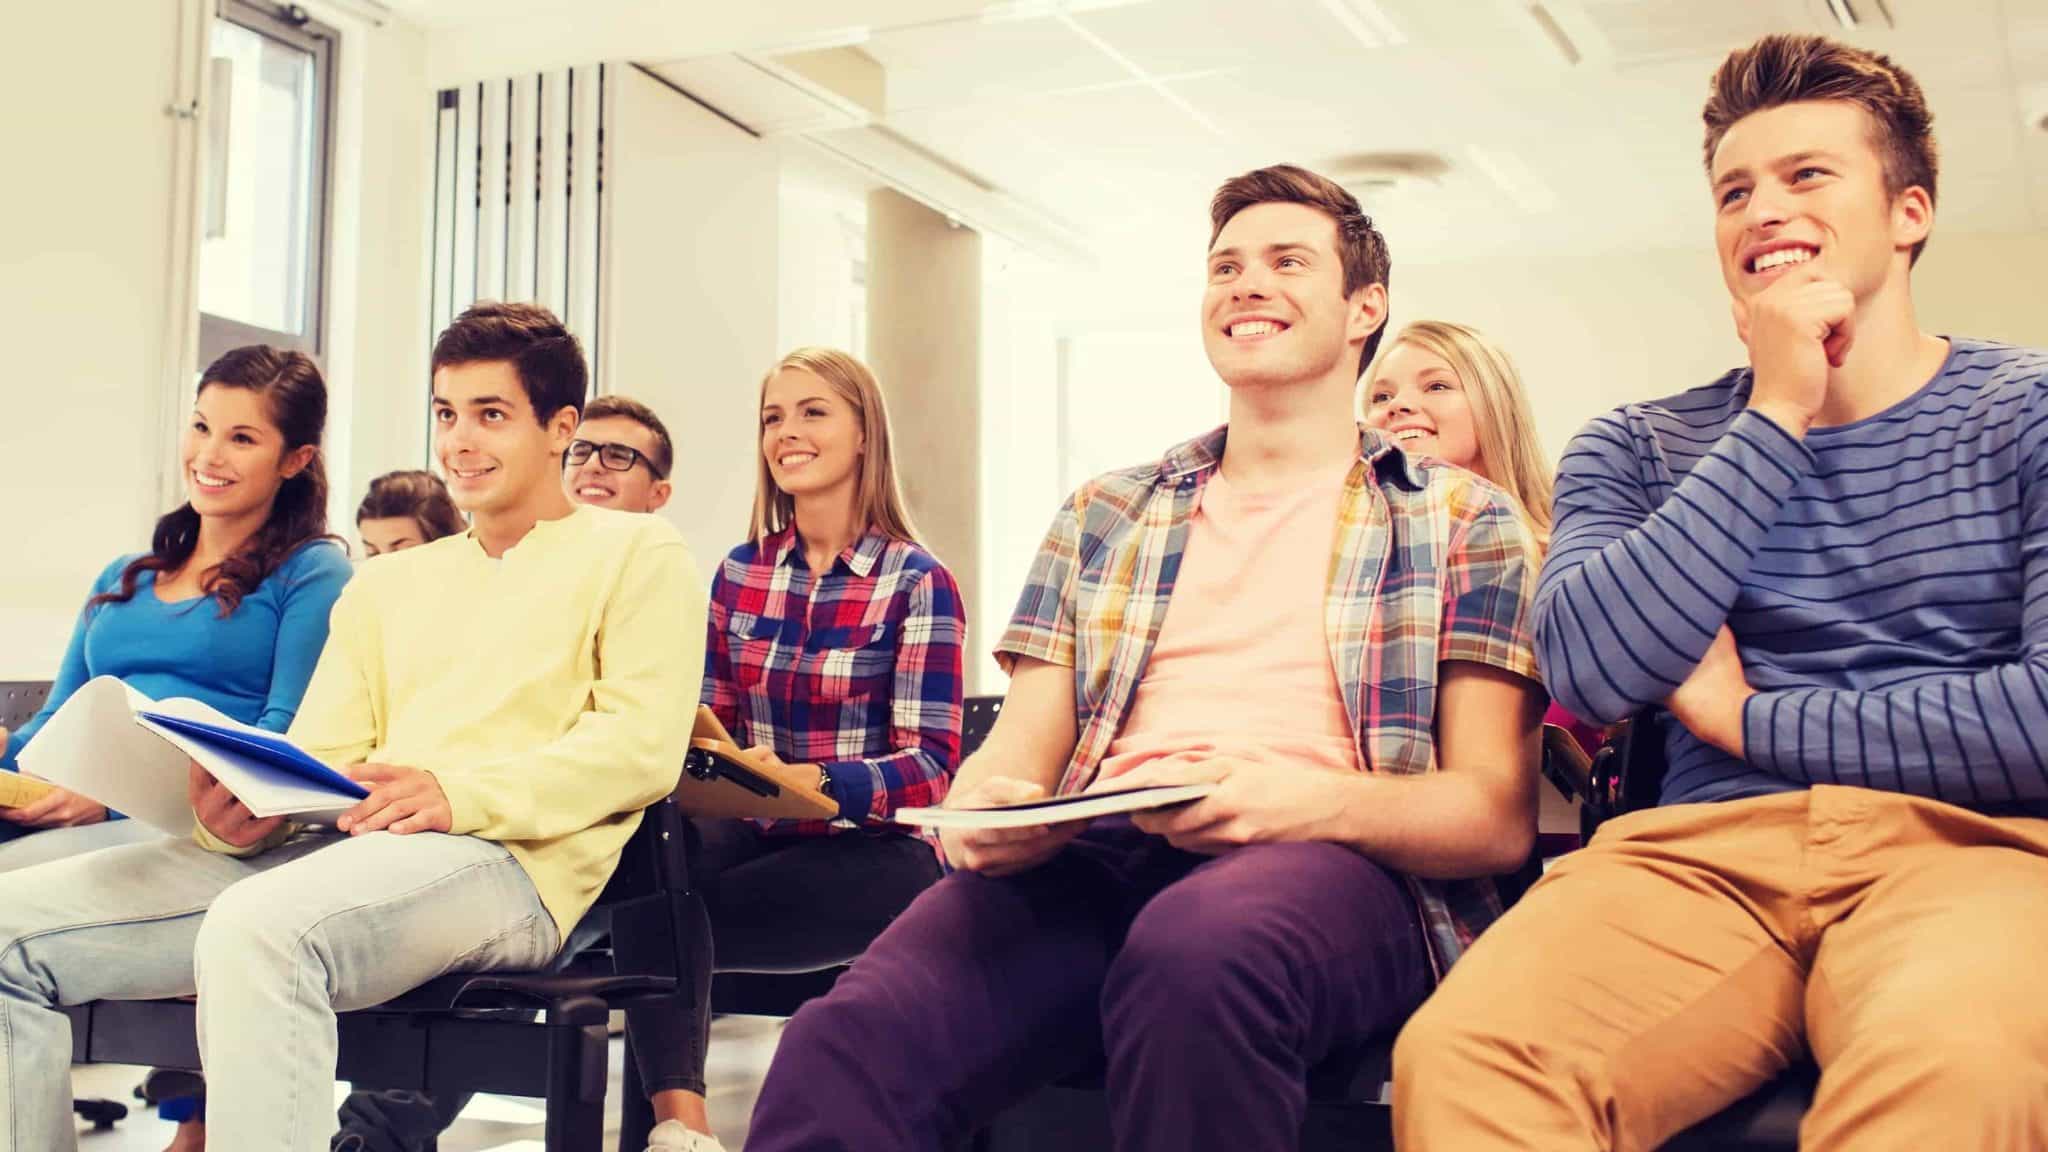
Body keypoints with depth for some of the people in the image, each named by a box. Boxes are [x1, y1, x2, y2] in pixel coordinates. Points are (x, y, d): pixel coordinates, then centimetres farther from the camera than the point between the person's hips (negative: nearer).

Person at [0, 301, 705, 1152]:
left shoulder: (636, 553, 10)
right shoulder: (385, 584, 29)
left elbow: (643, 744, -4)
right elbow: (320, 755, 18)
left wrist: (464, 793, -19)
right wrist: (246, 807, -7)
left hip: (507, 862, -7)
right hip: (343, 844, 7)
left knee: (257, 926, -38)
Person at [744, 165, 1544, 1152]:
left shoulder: (1461, 521, 15)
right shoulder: (1105, 515, 26)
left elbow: (1498, 814, 6)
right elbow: (1018, 751, 21)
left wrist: (1310, 800, -15)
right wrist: (979, 809, -6)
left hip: (1336, 864, -1)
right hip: (1095, 855, 2)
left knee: (1196, 952, -40)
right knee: (853, 1036, -32)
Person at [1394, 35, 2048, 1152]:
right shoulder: (1634, 450, 17)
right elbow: (1591, 673, -4)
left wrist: (1748, 721, 1)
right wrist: (1775, 416, -1)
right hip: (1702, 852, 3)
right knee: (1456, 1057, -29)